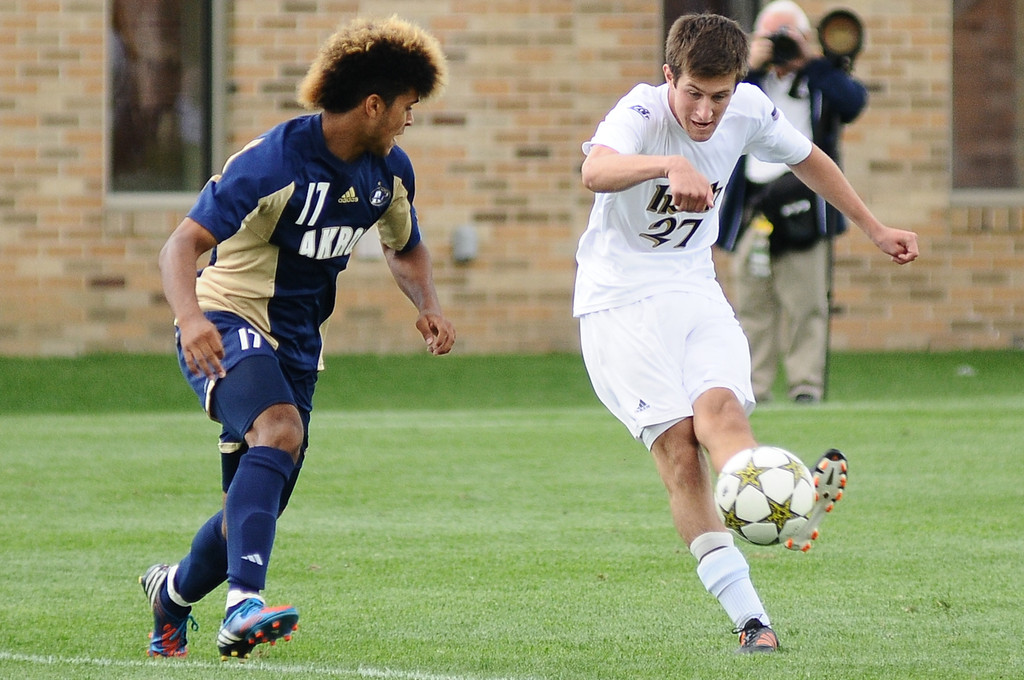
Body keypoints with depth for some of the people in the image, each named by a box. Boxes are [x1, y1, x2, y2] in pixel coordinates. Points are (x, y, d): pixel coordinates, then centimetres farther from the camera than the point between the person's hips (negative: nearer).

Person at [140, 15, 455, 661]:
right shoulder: (274, 162, -20)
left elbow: (406, 249, 24)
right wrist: (191, 317, -45)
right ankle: (244, 604, -47)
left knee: (256, 507, 9)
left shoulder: (390, 171, 4)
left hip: (297, 347, 7)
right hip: (228, 327, -7)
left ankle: (175, 591, 41)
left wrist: (429, 305, 3)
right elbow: (181, 245, -25)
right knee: (278, 431, -36)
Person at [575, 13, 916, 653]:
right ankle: (750, 618, -25)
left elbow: (808, 159, 18)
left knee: (720, 409, -25)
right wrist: (670, 165, -61)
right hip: (619, 299, -5)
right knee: (678, 448, -17)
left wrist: (875, 228, 25)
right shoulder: (641, 112, -21)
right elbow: (595, 171, -44)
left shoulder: (749, 109, -3)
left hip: (695, 289, 5)